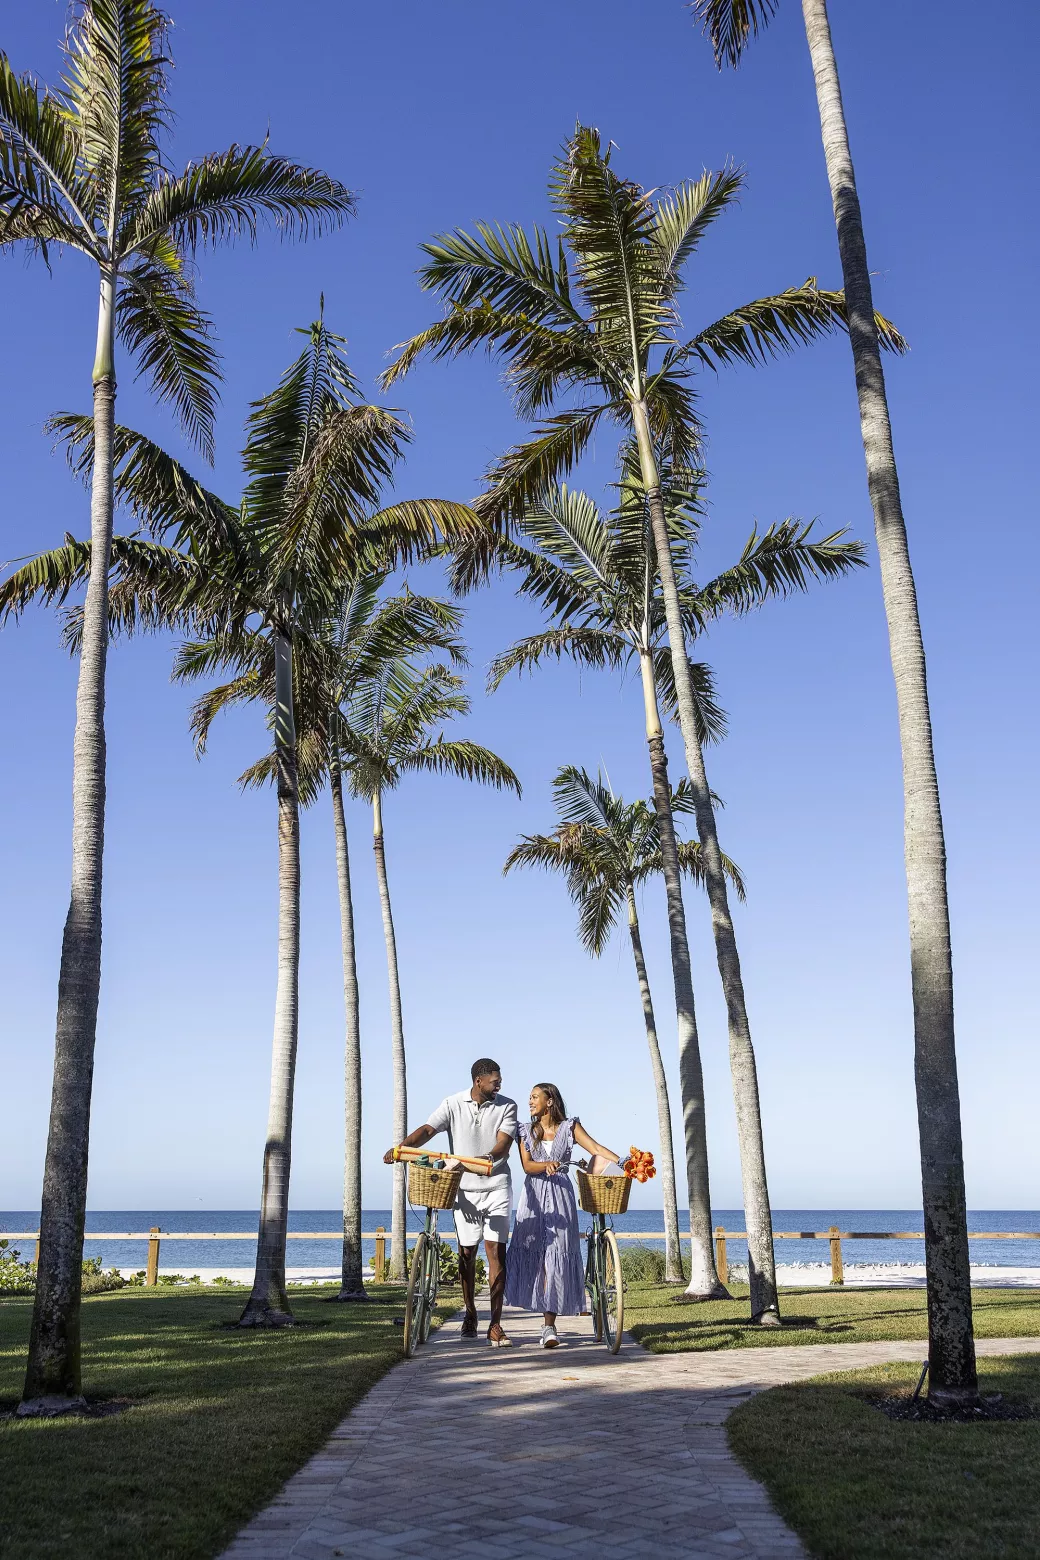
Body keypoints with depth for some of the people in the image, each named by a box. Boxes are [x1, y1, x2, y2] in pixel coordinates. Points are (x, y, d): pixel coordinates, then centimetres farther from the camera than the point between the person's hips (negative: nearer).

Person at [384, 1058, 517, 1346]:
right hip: (465, 1189, 1)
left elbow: (504, 1142, -14)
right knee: (466, 1252, 8)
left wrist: (487, 1158, -36)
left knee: (496, 1250, -8)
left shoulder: (506, 1106, -2)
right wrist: (400, 1147, -29)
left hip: (496, 1187, -1)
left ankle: (495, 1324, -6)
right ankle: (470, 1314, 26)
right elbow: (428, 1130, -11)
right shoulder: (453, 1104, -1)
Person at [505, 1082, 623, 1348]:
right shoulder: (526, 1131, 10)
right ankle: (548, 1323, 10)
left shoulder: (569, 1127, 5)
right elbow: (527, 1165, -2)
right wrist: (547, 1165, -23)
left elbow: (596, 1148, -5)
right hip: (534, 1198, 2)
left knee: (556, 1256, -8)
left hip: (560, 1196, -2)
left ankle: (549, 1326, -9)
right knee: (532, 1253, -4)